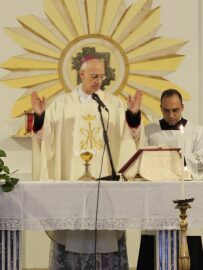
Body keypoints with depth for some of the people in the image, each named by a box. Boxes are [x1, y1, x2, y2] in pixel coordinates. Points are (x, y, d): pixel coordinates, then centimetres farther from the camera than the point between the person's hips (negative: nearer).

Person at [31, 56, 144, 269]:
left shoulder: (114, 104, 8)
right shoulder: (62, 103, 6)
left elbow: (129, 136, 0)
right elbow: (45, 137, 2)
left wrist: (134, 114, -15)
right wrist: (39, 117, -14)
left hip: (105, 181, 1)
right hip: (71, 179, -1)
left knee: (106, 234, 0)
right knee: (72, 232, -1)